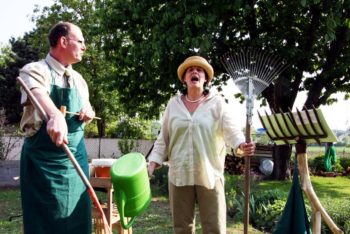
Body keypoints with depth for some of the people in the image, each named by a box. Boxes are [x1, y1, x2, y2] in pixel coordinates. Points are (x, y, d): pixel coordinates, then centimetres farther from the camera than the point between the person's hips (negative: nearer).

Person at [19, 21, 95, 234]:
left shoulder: (78, 79, 10)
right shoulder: (35, 70, -11)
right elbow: (38, 93, -34)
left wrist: (89, 111, -2)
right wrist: (55, 116, -55)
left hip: (76, 158, 6)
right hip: (44, 160, -6)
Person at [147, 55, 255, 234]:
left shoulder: (217, 103, 3)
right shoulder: (173, 104, 9)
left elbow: (230, 129, -10)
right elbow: (163, 139, 10)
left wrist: (241, 146, -30)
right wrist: (152, 164, 1)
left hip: (209, 175, -2)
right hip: (179, 175, 2)